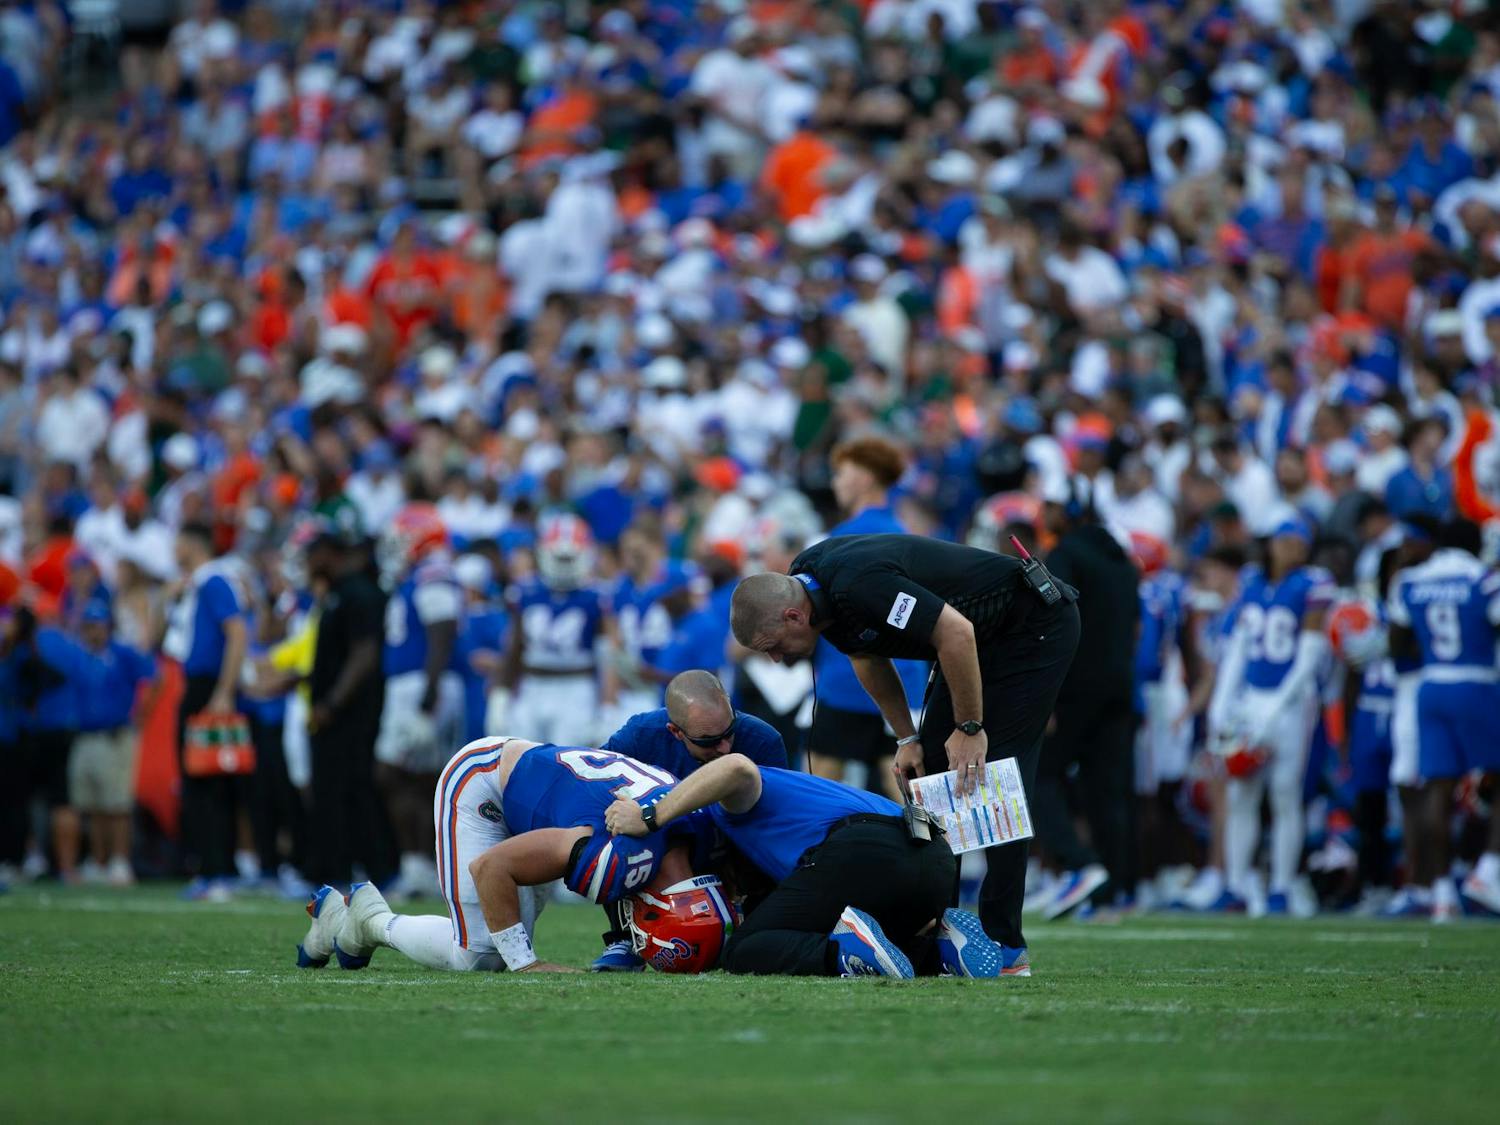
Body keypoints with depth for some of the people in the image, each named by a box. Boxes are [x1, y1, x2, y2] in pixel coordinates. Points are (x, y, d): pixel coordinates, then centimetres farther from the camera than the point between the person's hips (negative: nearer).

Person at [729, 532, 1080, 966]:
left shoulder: (858, 586, -34)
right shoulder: (804, 581, -4)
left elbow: (956, 632, -32)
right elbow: (869, 659, 11)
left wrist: (969, 729, -23)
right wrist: (906, 738, 7)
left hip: (1037, 627, -10)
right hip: (985, 637, 10)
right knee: (932, 769, 5)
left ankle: (1003, 943, -11)